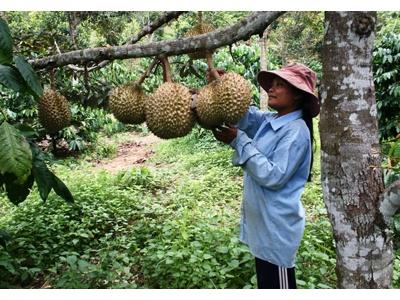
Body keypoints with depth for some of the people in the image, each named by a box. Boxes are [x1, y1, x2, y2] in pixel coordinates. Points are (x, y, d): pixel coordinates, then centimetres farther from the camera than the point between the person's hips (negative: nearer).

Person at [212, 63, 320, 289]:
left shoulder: (296, 131, -19)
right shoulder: (268, 121, 6)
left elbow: (274, 176, -25)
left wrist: (239, 141, -23)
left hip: (277, 225, -8)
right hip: (262, 220, 8)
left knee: (278, 285, 6)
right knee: (266, 282, 22)